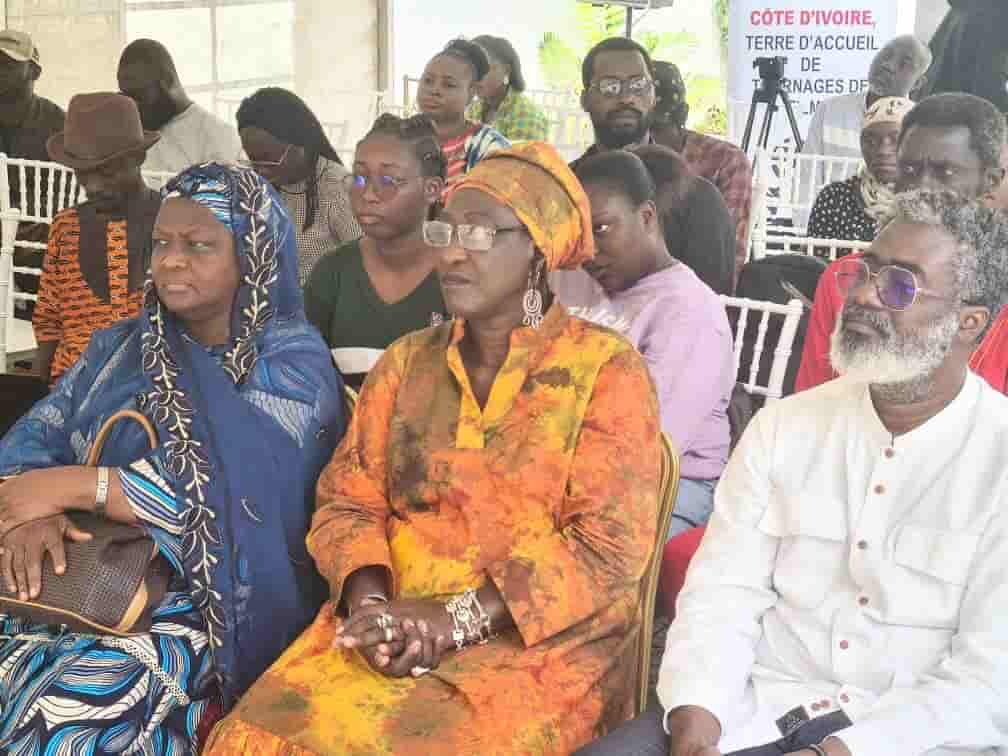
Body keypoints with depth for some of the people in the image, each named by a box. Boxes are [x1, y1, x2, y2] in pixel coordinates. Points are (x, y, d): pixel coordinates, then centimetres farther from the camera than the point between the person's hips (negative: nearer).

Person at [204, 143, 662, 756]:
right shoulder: (405, 363, 12)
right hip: (395, 631, 4)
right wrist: (372, 604, -10)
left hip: (541, 640, -4)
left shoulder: (608, 370, -2)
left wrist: (458, 618, -15)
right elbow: (348, 503, 10)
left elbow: (608, 548, -9)